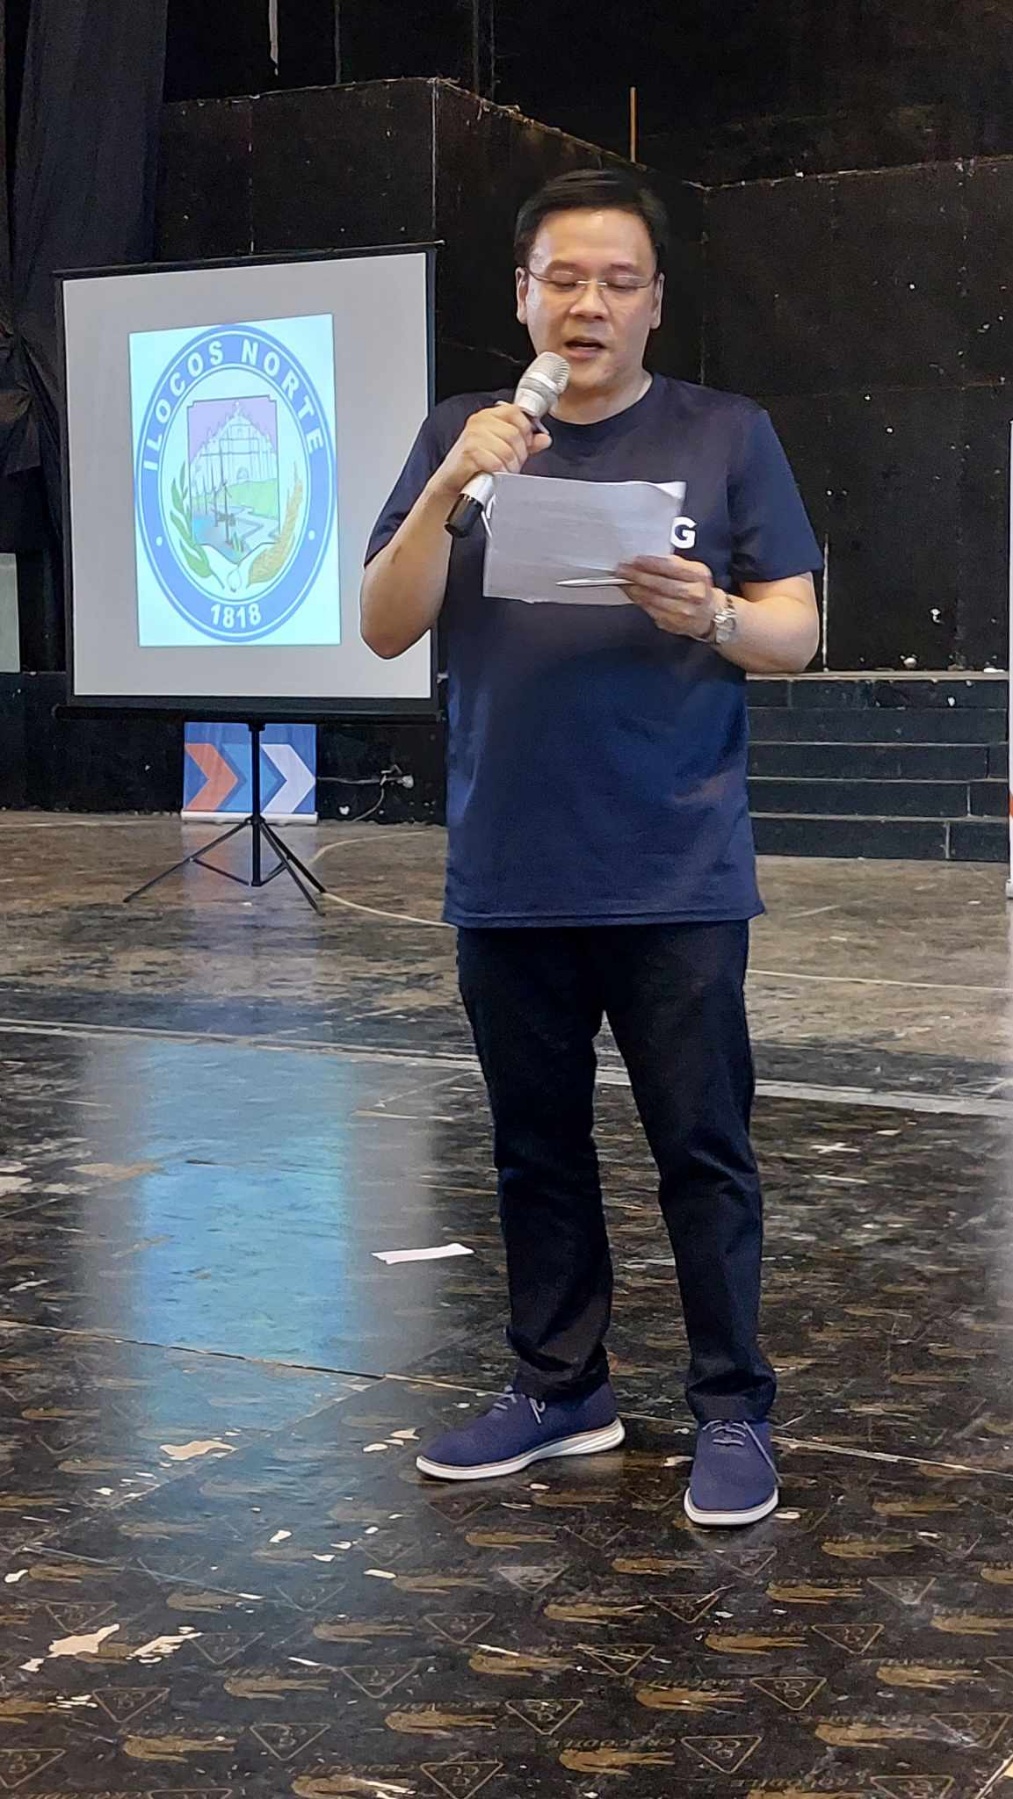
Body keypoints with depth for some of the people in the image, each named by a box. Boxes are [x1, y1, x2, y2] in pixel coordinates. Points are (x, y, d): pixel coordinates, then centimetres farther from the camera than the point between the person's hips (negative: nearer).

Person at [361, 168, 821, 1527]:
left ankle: (733, 1412, 11)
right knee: (538, 1147, 12)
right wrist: (448, 492, -14)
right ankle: (562, 1389, 25)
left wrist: (712, 614, -20)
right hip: (508, 876, 3)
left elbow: (797, 634, 2)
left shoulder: (726, 435, 3)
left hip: (677, 877, -3)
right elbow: (385, 629, 2)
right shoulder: (459, 436, 9)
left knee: (703, 1150, 0)